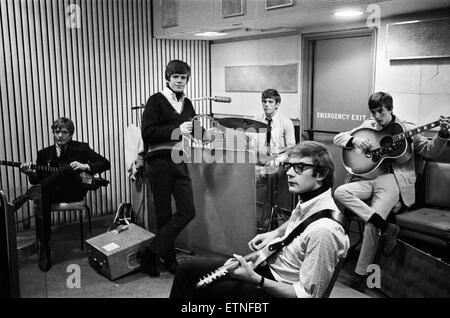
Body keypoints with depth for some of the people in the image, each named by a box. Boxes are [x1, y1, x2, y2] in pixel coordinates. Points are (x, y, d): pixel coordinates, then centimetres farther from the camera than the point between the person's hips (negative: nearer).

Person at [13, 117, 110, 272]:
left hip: (75, 191, -2)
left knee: (68, 168, -33)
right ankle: (44, 251, -27)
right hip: (52, 192, 2)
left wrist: (86, 166, -12)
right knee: (41, 199, -34)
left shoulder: (81, 148, 13)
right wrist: (31, 173, -9)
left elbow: (105, 163, 5)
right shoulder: (44, 154, 20)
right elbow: (39, 180, 14)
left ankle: (24, 197, -31)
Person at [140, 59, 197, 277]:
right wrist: (177, 131, -20)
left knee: (188, 211, -1)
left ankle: (151, 253, 9)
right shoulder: (156, 101, -3)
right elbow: (147, 133, -14)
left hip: (180, 162, 6)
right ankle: (169, 258, 21)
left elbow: (192, 132, 25)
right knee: (164, 214, 4)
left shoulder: (187, 104, 14)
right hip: (160, 162, -5)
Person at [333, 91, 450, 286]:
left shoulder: (407, 129, 10)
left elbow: (430, 151, 8)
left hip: (392, 180, -4)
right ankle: (386, 227, -24)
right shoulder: (367, 126, 15)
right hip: (368, 178, 4)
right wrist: (354, 140, -8)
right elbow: (338, 138, 13)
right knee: (340, 193, -25)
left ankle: (361, 274, -9)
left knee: (371, 225, -23)